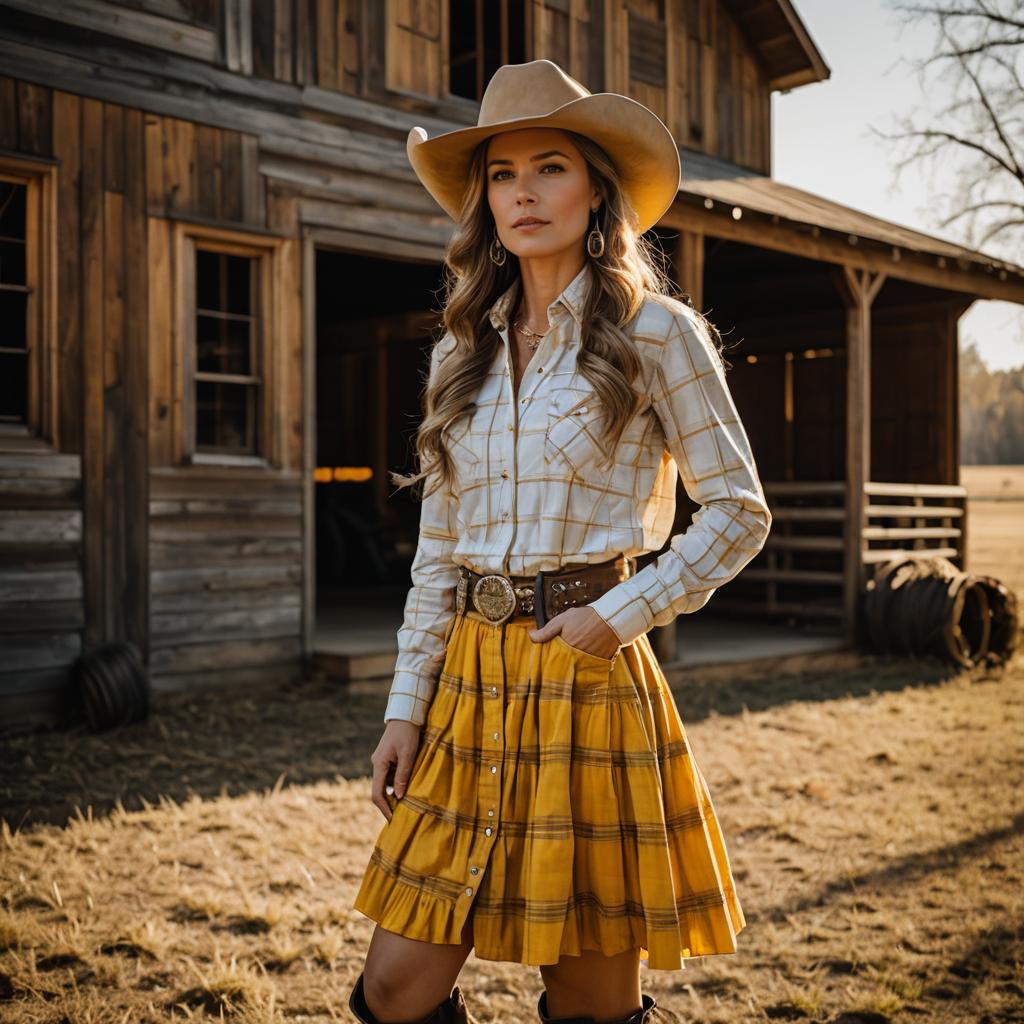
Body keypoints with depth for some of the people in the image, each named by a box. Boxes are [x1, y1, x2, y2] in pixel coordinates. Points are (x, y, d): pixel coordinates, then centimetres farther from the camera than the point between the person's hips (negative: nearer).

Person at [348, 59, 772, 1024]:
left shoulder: (654, 331, -2)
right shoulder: (462, 353, 12)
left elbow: (738, 512, -1)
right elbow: (436, 552, 13)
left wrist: (618, 615, -11)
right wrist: (406, 706, 7)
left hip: (586, 675, -4)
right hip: (472, 673, 5)